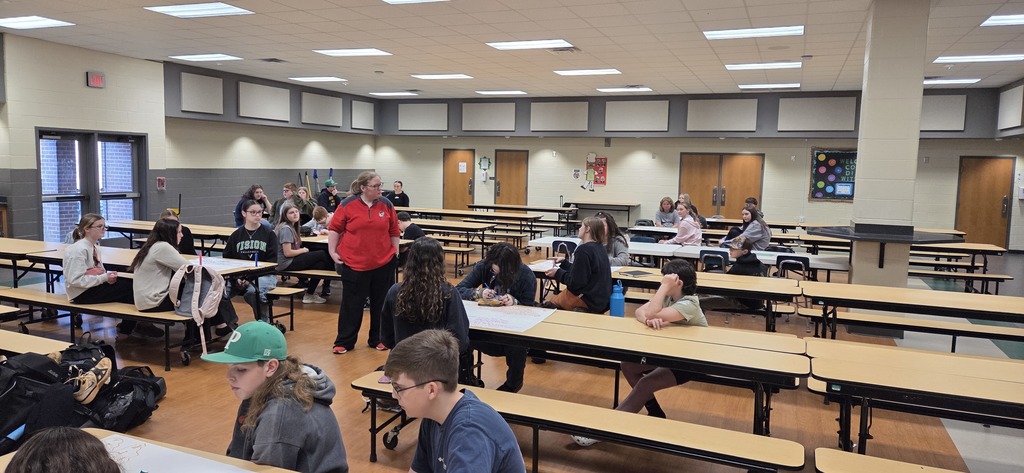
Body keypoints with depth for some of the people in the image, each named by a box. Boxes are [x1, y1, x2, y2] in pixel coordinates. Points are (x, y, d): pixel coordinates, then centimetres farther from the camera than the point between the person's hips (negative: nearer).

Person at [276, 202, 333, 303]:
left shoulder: (292, 226, 14)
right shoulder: (286, 228, -15)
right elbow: (287, 253, -20)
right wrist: (303, 250, -7)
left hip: (292, 260, 9)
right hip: (287, 264, -9)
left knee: (321, 264, -5)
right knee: (322, 254, -9)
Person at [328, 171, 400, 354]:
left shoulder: (386, 204, 2)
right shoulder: (348, 204, -5)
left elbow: (394, 231, 8)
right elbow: (334, 229, 0)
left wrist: (396, 253, 7)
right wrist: (332, 251, -4)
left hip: (384, 263, 3)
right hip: (354, 264, -2)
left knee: (381, 303, 11)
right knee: (351, 304, 6)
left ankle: (378, 339, 24)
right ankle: (344, 341, 17)